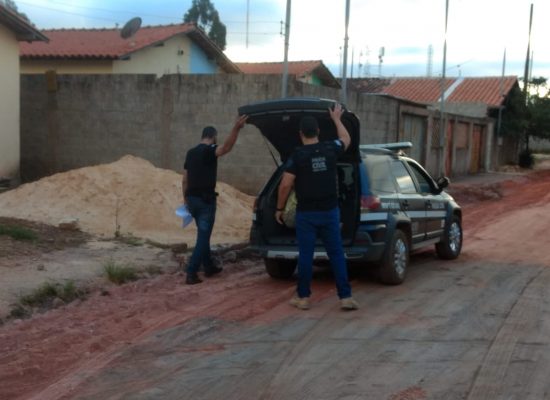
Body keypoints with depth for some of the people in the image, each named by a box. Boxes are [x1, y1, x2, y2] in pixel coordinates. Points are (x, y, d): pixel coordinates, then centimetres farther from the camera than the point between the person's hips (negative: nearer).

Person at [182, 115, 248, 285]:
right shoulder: (209, 151, -12)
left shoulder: (191, 153, 12)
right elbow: (226, 147, -34)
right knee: (203, 236, -4)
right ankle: (191, 273, -9)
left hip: (192, 199, 8)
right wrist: (236, 128, -47)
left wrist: (186, 198, 24)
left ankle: (209, 267, 30)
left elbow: (185, 178, 15)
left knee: (203, 234, 20)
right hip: (205, 200, -8)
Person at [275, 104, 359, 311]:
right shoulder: (330, 148, 0)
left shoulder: (297, 155, -10)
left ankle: (303, 297, 12)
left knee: (305, 255, 5)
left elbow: (285, 185, -11)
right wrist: (336, 119, 36)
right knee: (337, 254, 6)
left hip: (306, 213, -2)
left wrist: (279, 209, 2)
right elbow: (346, 139, 23)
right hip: (330, 211, 3)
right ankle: (346, 297, 6)